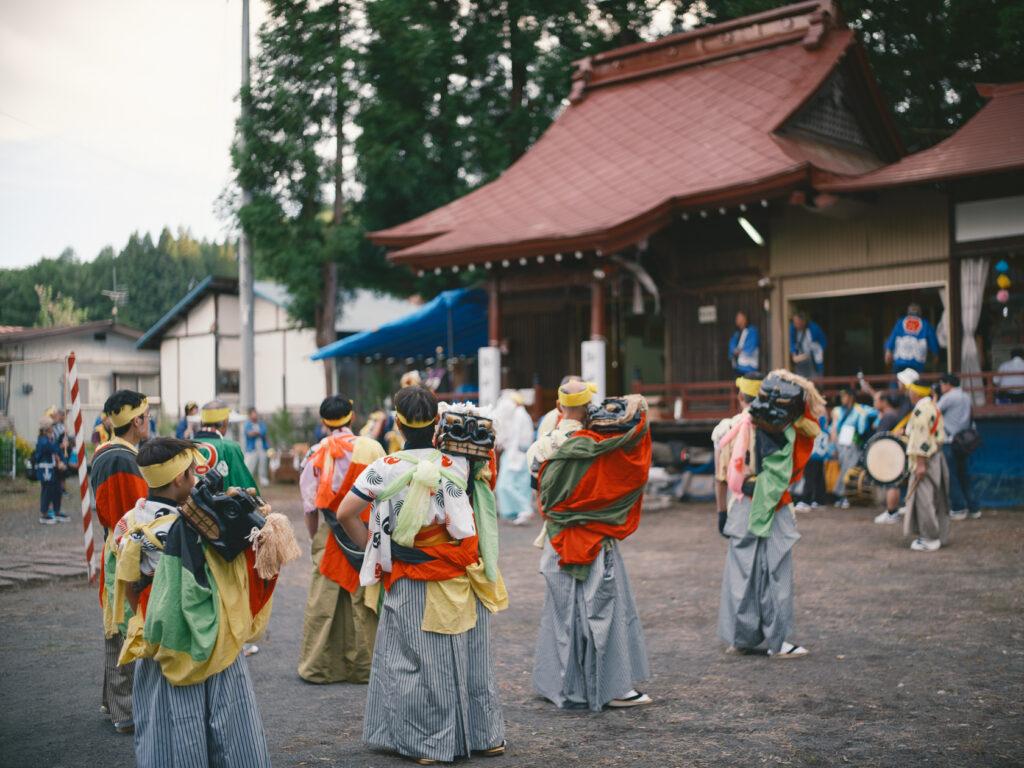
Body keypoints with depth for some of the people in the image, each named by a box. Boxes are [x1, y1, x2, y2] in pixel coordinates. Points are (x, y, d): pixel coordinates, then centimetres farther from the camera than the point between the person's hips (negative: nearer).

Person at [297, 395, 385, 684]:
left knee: (323, 602, 6)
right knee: (363, 600, 7)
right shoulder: (373, 449, -3)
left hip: (331, 537, 0)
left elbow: (310, 505, 2)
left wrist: (313, 538, 15)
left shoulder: (316, 454, -3)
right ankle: (362, 667, 13)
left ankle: (318, 667, 12)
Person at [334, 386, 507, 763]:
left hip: (411, 585, -2)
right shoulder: (461, 463, -6)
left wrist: (373, 548, 6)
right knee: (471, 654, 15)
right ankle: (485, 735, 26)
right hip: (462, 577, 2)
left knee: (419, 659, 9)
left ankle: (427, 743, 14)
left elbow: (344, 513, -6)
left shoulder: (385, 469, -9)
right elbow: (486, 459, 18)